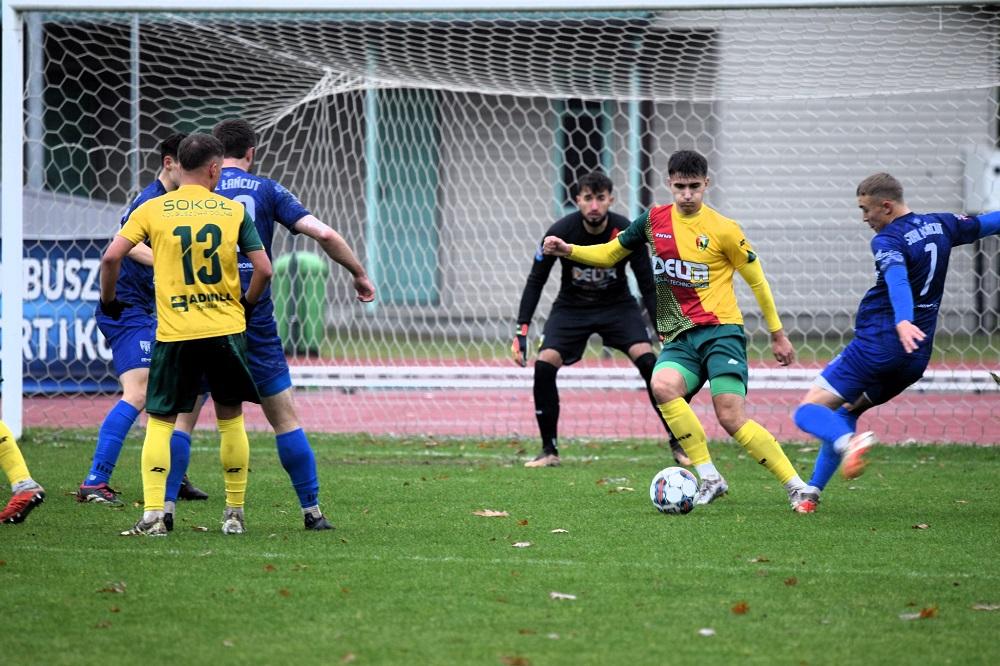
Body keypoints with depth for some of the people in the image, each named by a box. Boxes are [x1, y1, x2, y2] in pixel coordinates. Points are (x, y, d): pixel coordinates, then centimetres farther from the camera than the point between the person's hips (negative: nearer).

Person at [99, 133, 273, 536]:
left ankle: (153, 514, -8)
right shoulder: (234, 210, 3)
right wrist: (247, 304, 18)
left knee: (159, 421, 6)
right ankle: (235, 513, 19)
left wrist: (108, 300, 9)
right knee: (231, 419, 15)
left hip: (175, 334, -1)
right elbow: (263, 269, 0)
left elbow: (112, 256, -7)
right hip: (227, 330, 1)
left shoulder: (152, 210, 2)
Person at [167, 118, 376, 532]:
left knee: (183, 414, 5)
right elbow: (323, 234, -2)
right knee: (284, 416, 8)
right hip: (256, 323, 1)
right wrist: (359, 274, 10)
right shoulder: (267, 191, 6)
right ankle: (312, 510, 8)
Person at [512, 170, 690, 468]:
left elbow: (649, 287, -11)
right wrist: (521, 331, -16)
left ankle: (678, 444, -7)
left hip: (617, 305, 0)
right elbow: (535, 281, -10)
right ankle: (549, 450, -4)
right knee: (544, 365, -20)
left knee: (647, 361, -21)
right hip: (571, 307, 0)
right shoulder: (561, 232, -21)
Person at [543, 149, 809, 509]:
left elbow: (757, 280, 6)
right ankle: (709, 477, -20)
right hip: (680, 337, 4)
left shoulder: (722, 230, -4)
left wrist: (778, 334, 10)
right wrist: (569, 250, 4)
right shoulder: (654, 220, 8)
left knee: (731, 418, -18)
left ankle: (797, 487, -8)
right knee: (663, 385, -28)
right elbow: (609, 253, 21)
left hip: (720, 330, -4)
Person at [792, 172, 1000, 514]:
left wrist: (903, 322, -50)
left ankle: (849, 442, -39)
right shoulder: (941, 225, 10)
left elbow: (897, 279, -33)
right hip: (917, 357, 8)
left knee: (809, 410, -9)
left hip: (878, 344, -8)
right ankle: (812, 491, 17)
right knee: (847, 410, 24)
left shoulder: (888, 240, -14)